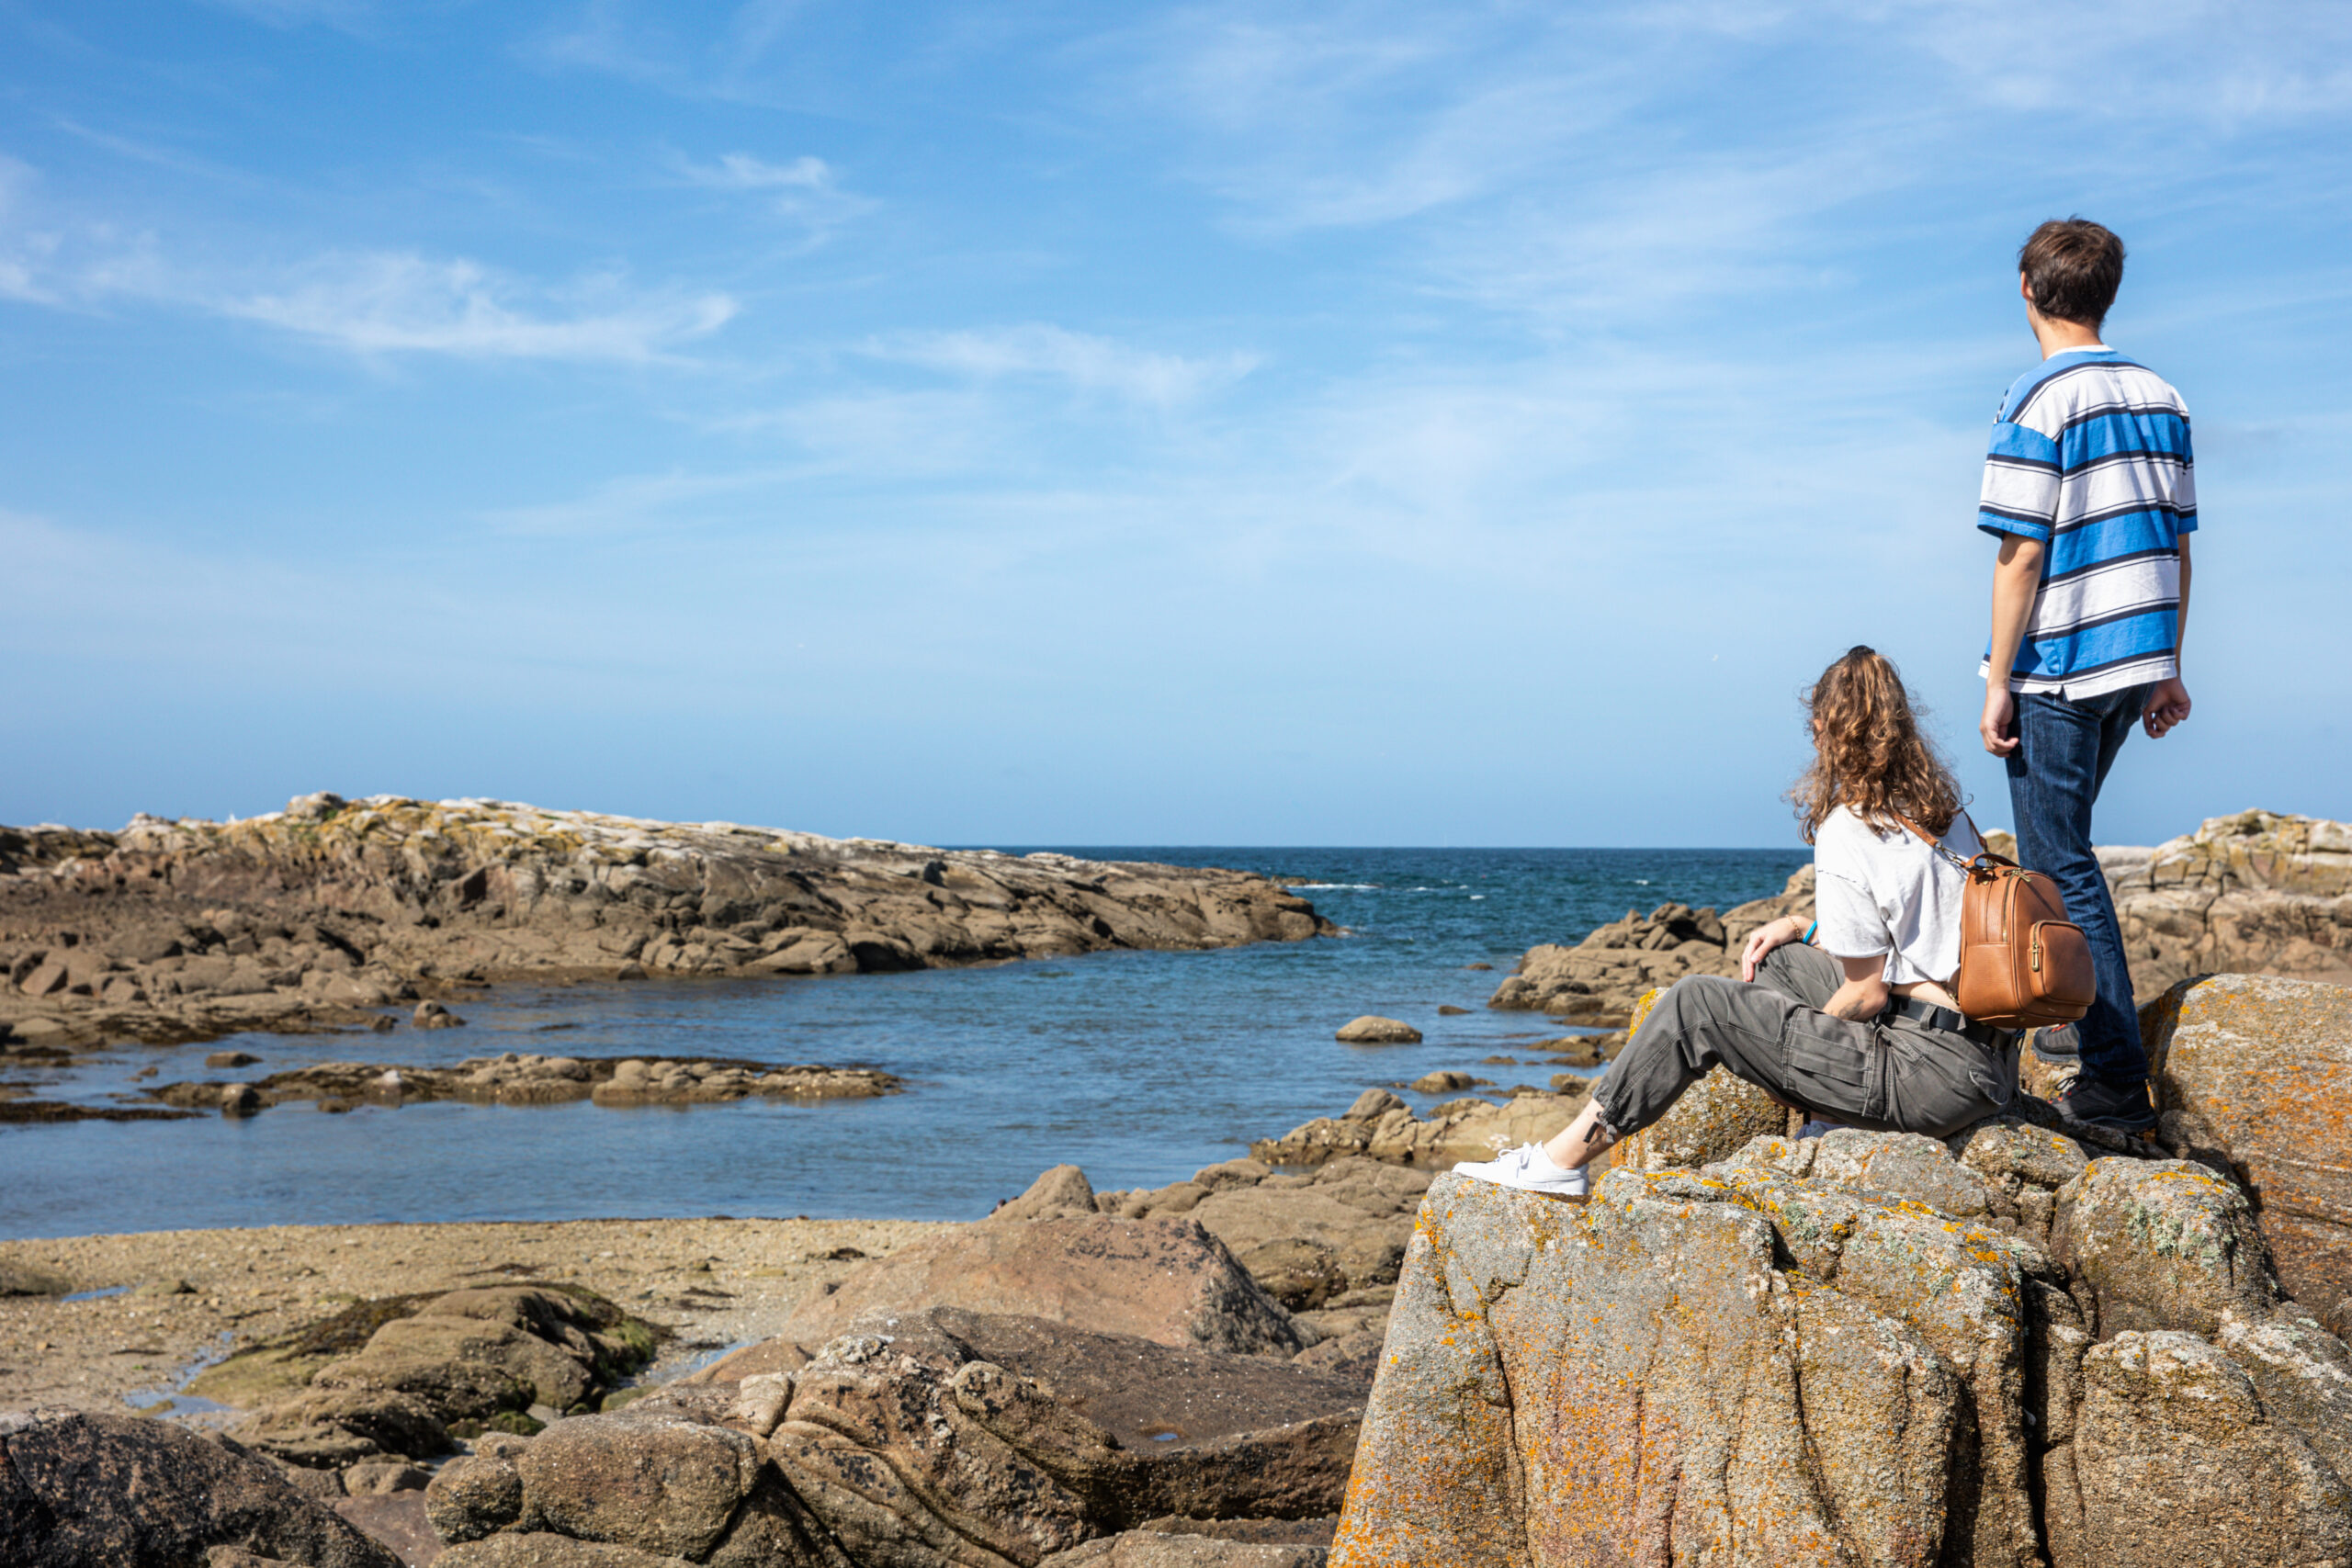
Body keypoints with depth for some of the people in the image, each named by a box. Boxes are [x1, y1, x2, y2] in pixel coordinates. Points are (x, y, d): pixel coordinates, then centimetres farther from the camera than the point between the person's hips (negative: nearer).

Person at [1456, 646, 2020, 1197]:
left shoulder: (1847, 835, -15)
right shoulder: (1943, 802, 11)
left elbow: (1866, 994, -12)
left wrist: (1798, 1060, 4)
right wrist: (1802, 928, 19)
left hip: (1931, 1074, -9)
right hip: (1988, 1056, 9)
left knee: (1697, 1003, -4)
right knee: (1772, 959, 21)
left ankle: (1562, 1160, 4)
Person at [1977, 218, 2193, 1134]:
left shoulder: (2039, 402, -13)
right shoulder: (2159, 398, 9)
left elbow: (2023, 553, -16)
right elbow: (2176, 543, 12)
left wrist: (1998, 683, -12)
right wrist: (2169, 671, 17)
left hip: (2058, 668, -8)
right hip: (2135, 657, 8)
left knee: (2061, 864, -2)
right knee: (2057, 844, 23)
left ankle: (2117, 1081, -3)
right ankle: (2081, 1019, 32)